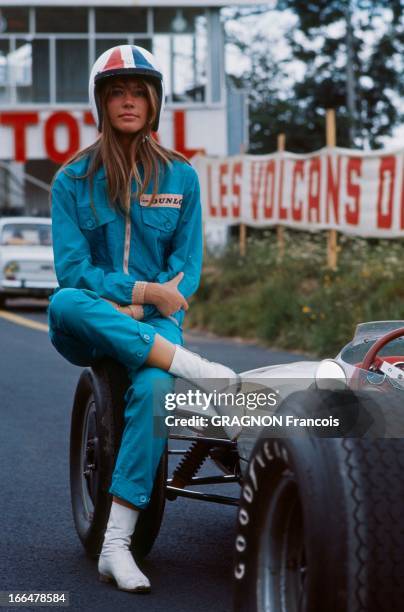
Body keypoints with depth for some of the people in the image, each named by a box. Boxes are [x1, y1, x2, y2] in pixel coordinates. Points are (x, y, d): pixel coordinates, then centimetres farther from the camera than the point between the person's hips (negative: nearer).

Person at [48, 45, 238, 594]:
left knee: (152, 389, -34)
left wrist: (139, 309, -13)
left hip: (152, 321, 0)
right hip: (88, 331, 0)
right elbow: (71, 268, -6)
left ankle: (115, 544, -34)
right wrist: (141, 289, -18)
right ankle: (189, 365, -34)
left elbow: (188, 267, 4)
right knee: (65, 302, -37)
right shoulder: (73, 179, 2)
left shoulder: (181, 177, 7)